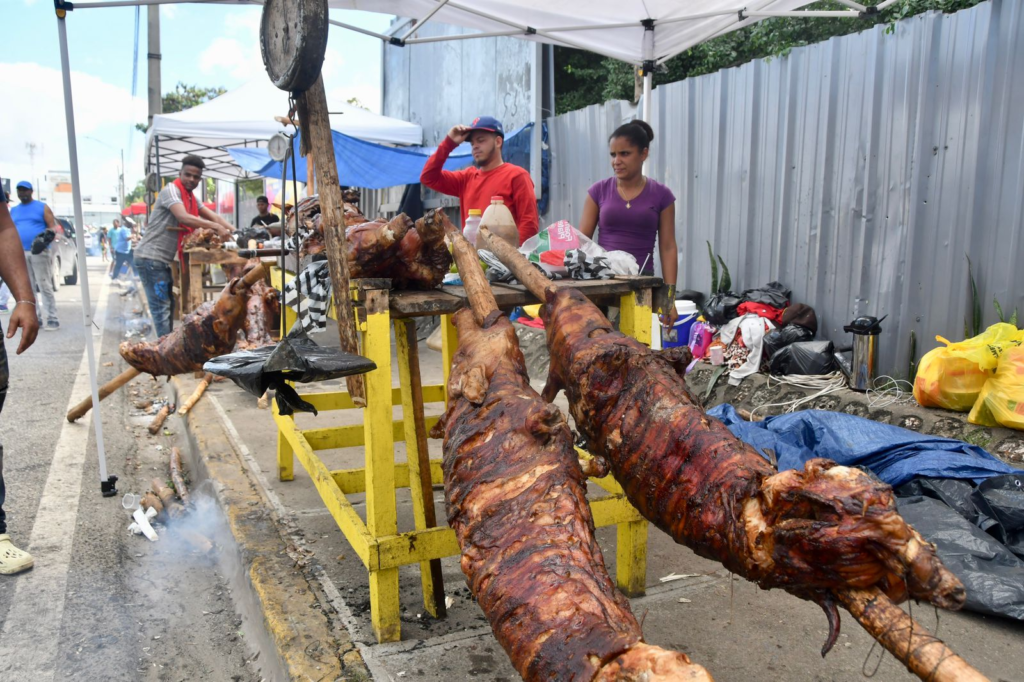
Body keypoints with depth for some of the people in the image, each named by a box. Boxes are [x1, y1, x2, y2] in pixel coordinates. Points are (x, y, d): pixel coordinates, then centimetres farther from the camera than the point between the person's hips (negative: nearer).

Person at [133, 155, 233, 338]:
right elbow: (183, 218, -29)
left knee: (167, 304, 13)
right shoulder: (171, 190, -13)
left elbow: (212, 216, 9)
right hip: (150, 257, -9)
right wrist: (216, 227, -32)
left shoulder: (190, 197, 15)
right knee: (161, 307, -9)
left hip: (163, 260, 9)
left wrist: (232, 230, -8)